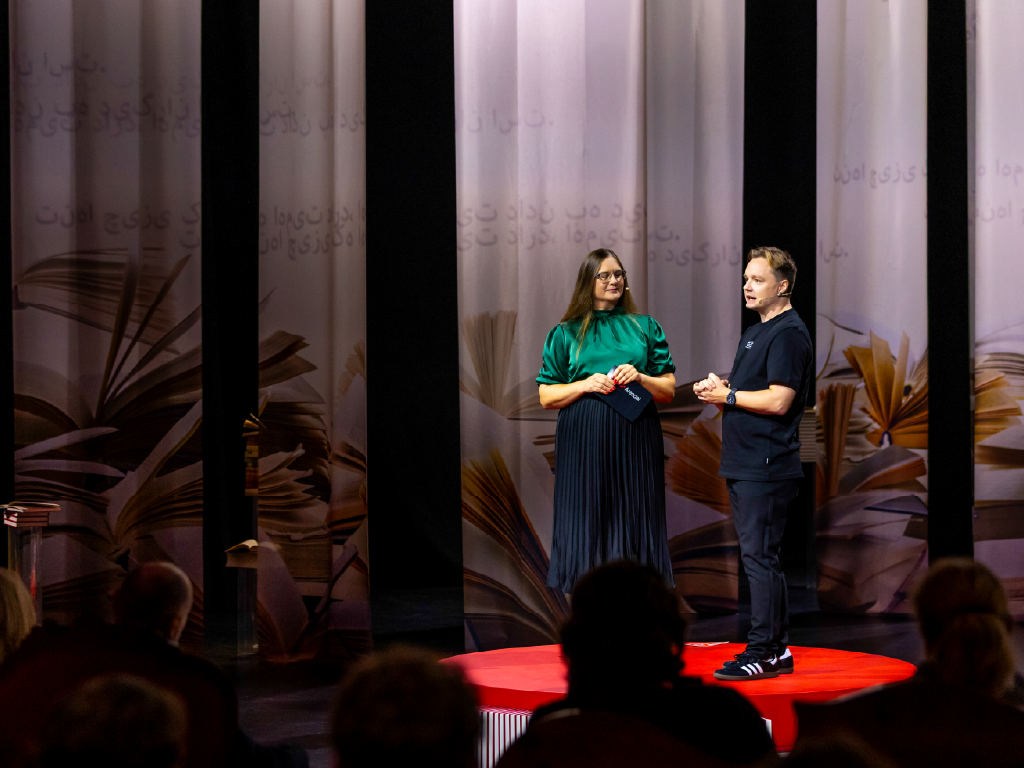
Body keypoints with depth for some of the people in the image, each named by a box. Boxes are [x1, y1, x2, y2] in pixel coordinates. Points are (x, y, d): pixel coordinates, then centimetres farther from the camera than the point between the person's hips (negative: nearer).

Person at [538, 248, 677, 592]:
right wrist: (585, 385, -9)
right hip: (584, 440, -1)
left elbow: (669, 390, 12)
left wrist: (640, 378, -7)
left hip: (636, 439, 1)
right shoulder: (566, 333, 11)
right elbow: (547, 396, 7)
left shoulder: (646, 328, 14)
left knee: (635, 521, -2)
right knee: (587, 522, -3)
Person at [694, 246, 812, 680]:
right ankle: (778, 649, 19)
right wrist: (717, 389, 6)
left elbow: (777, 401, -21)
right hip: (744, 465, 10)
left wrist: (726, 395, -11)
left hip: (767, 467, -10)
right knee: (759, 558, 13)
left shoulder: (789, 334, -12)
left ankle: (762, 653, -5)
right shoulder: (755, 332, 19)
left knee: (760, 558, -9)